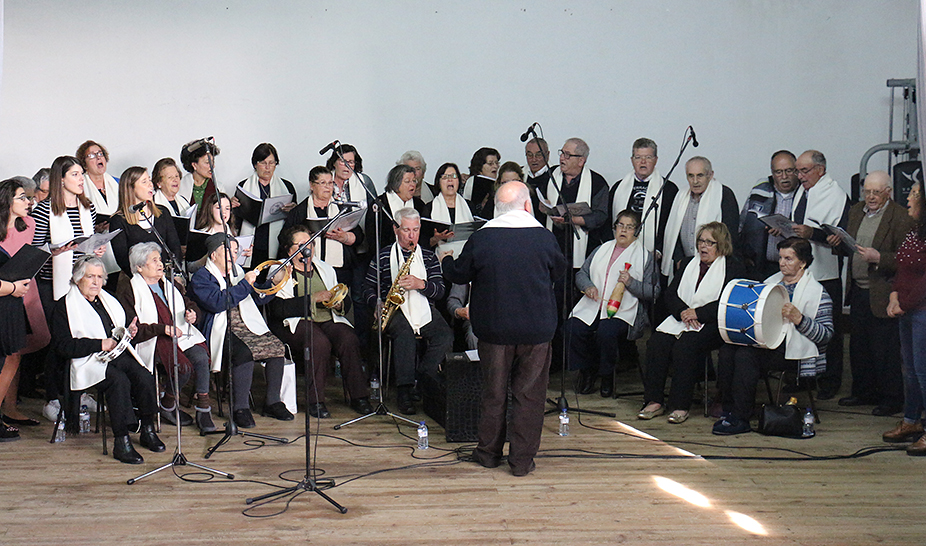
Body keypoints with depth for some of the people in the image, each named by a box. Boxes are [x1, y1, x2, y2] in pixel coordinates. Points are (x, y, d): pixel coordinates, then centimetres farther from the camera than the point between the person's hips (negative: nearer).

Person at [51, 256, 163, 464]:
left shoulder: (108, 300, 23)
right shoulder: (65, 307, 3)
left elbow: (130, 320, 35)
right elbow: (62, 346, -8)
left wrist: (132, 330, 8)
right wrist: (100, 344, -14)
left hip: (120, 355, 6)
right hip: (89, 361, -6)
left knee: (145, 377, -24)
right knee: (119, 380, -34)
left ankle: (148, 431, -10)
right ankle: (121, 442, -31)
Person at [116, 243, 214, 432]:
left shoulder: (171, 284, 21)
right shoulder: (128, 291, 0)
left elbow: (190, 304, 29)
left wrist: (192, 313, 3)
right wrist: (163, 329, -20)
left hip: (180, 335, 5)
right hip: (153, 342, -5)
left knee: (201, 356, -26)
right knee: (183, 366, -30)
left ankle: (203, 409, -18)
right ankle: (168, 405, -3)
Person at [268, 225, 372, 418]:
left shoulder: (326, 269, 22)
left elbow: (345, 303, 23)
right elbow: (279, 308, -12)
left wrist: (339, 303, -2)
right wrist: (313, 298, -16)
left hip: (329, 321, 5)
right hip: (296, 324, -4)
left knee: (349, 340, -26)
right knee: (320, 343, -34)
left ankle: (359, 397, -19)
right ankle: (315, 400, -24)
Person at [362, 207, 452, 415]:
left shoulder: (429, 257, 16)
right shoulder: (383, 256, 11)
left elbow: (440, 290, 6)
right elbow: (368, 287, 12)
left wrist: (420, 284, -13)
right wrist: (377, 306, -7)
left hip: (424, 309, 3)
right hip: (395, 309, -3)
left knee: (446, 336, -27)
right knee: (405, 333, -36)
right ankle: (404, 392, -34)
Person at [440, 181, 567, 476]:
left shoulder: (481, 238, -9)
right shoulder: (543, 237, -9)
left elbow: (459, 274, 4)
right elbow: (559, 270, 8)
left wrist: (446, 260, 26)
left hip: (494, 329, 1)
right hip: (536, 330, 0)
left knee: (493, 391, 14)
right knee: (529, 393, 8)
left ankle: (489, 452, 25)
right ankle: (522, 459, 12)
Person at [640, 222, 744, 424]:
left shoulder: (732, 267, 3)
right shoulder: (689, 264, 23)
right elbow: (670, 294, 13)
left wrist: (697, 313, -16)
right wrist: (683, 312, -8)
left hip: (711, 324, -5)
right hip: (680, 319, 6)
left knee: (684, 347, -31)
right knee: (656, 342, -21)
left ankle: (680, 405, -24)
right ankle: (654, 401, -17)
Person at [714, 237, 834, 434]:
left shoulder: (816, 292, -1)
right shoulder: (771, 282, 19)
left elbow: (826, 334, -8)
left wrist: (799, 319, -22)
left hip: (793, 353, -6)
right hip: (764, 343, 6)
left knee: (745, 355, -30)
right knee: (728, 351, -24)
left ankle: (740, 419, -24)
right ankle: (729, 410, -15)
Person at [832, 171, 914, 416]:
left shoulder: (901, 218, -11)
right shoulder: (856, 211, 11)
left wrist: (878, 258, -27)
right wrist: (838, 242, 0)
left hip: (882, 295, -7)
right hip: (858, 292, 7)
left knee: (885, 350, -1)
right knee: (858, 346, 16)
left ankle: (892, 399, 12)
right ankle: (864, 392, 30)